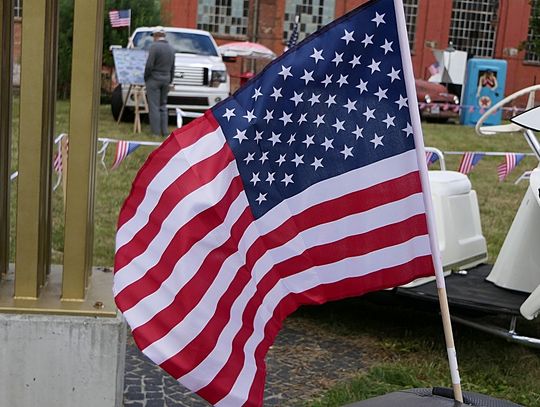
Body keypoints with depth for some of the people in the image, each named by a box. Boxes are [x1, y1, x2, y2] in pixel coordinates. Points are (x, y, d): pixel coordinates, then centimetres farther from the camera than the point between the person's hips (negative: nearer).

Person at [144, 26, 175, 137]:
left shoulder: (155, 46, -12)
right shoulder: (171, 49, 11)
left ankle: (156, 132, -2)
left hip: (154, 79, -7)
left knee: (154, 106, -2)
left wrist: (145, 77, -3)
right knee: (163, 106, 13)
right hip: (166, 79, 7)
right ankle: (164, 131, 12)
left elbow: (149, 65, -16)